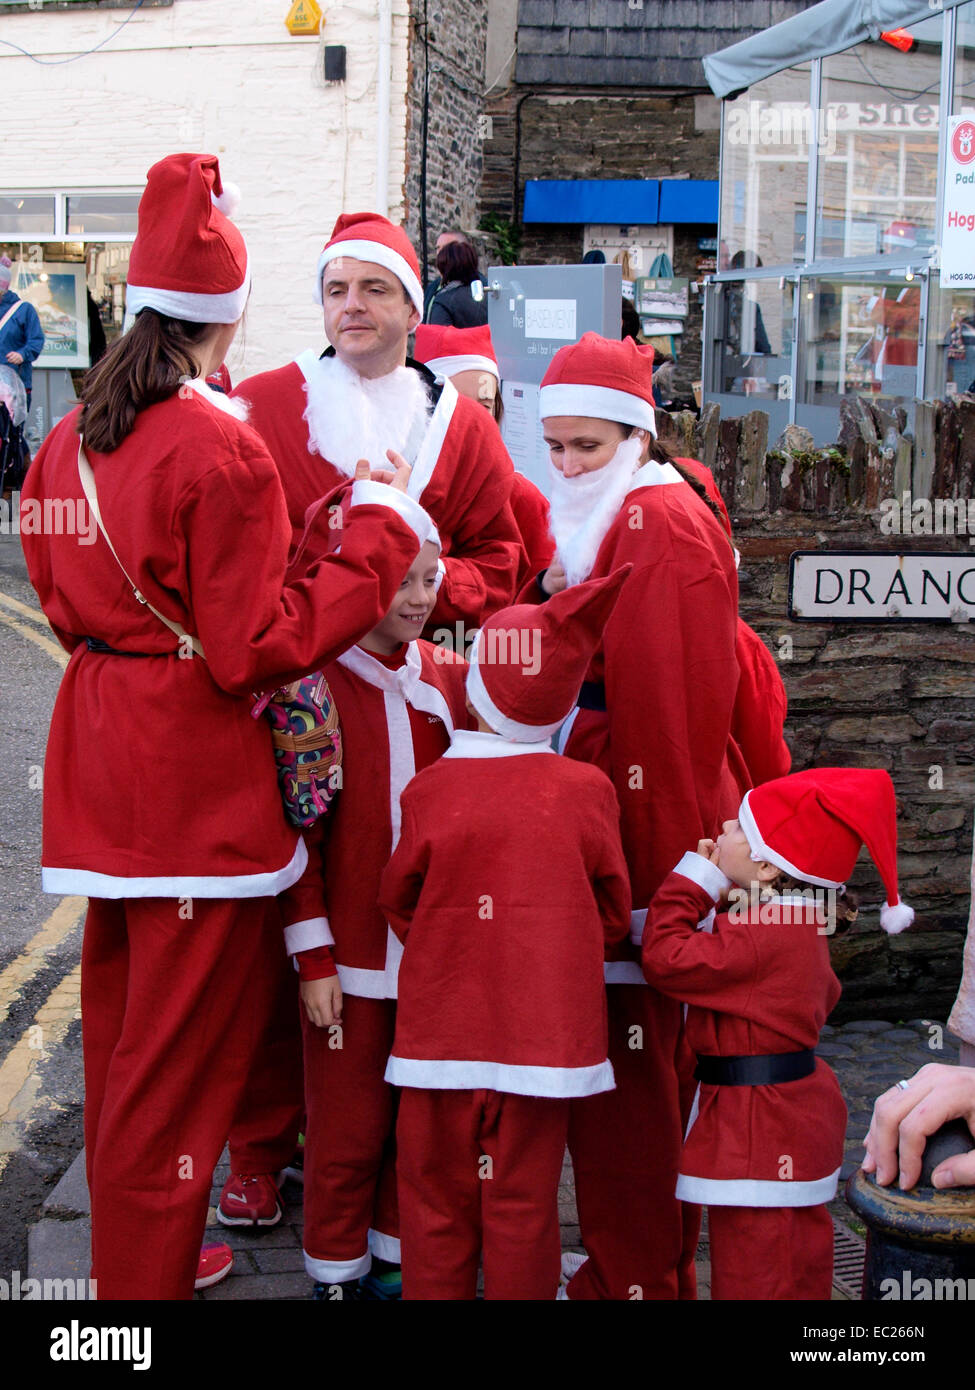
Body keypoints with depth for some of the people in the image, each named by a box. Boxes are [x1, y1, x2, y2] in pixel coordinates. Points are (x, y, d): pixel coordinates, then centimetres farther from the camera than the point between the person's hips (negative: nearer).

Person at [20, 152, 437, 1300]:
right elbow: (258, 648, -20)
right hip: (198, 776, -8)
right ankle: (150, 1280, 15)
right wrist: (375, 536, -14)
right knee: (183, 1050, 4)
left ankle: (125, 1253, 38)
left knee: (122, 1023, 21)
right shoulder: (221, 449, -19)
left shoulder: (72, 436, 6)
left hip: (99, 755, 9)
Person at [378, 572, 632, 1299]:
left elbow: (399, 900, 6)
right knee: (523, 1199, 9)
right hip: (544, 1033, 0)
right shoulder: (588, 790, -5)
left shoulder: (429, 787, -6)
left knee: (437, 1192, 12)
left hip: (443, 1028, 0)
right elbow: (612, 914, 5)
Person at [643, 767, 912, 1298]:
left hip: (760, 1131, -11)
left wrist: (691, 883, -15)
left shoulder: (761, 935, -26)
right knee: (797, 1268, 21)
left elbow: (666, 959, -27)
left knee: (755, 1276, -1)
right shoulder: (797, 921, 7)